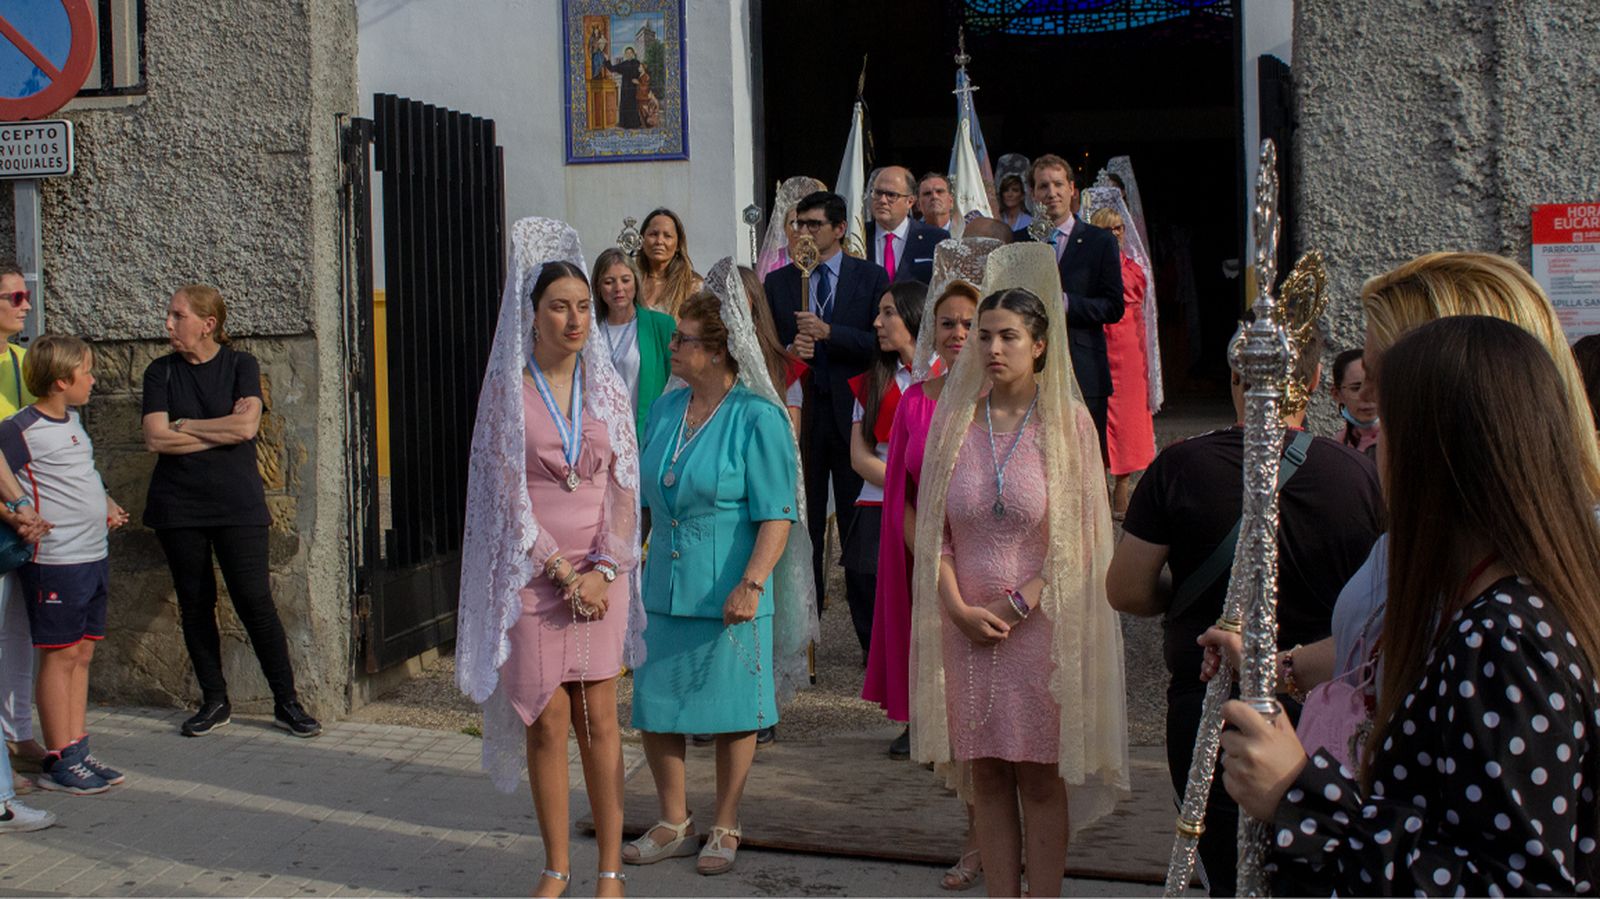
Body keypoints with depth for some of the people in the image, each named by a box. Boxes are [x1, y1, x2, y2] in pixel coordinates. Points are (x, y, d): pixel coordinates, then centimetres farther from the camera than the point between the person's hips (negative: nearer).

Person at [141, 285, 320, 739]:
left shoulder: (241, 365, 1)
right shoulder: (161, 372, 5)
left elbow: (247, 426, -13)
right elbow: (155, 438, -7)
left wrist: (184, 425, -7)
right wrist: (222, 430, -9)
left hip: (237, 503, -2)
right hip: (178, 506, 2)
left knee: (255, 600, -6)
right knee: (195, 604, 6)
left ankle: (286, 701, 3)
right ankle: (214, 701, 18)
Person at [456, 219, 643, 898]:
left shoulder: (606, 385, 7)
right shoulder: (507, 388, -1)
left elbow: (624, 485, 5)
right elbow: (507, 491, -4)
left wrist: (605, 570, -6)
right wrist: (563, 571, -9)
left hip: (600, 574, 2)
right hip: (532, 574, -2)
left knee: (599, 719, 2)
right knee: (547, 721, 1)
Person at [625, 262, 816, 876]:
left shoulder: (757, 418, -12)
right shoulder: (666, 410, 9)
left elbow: (777, 515, -15)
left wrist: (751, 583, -24)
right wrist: (640, 565, 17)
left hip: (728, 594, -6)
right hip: (665, 588, 6)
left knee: (731, 713, 6)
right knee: (654, 707, 8)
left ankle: (724, 829, 22)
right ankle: (674, 824, 25)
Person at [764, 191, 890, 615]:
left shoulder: (871, 277, 3)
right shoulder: (778, 282, 10)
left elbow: (882, 343, -7)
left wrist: (828, 332, -17)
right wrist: (788, 352, -13)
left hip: (852, 413, -2)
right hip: (800, 414, 2)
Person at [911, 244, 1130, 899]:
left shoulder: (1067, 420, -2)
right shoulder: (953, 418, 6)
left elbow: (1082, 534, -4)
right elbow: (933, 527, 5)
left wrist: (1019, 603, -11)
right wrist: (959, 606, -8)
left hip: (1041, 625, -3)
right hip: (968, 626, 3)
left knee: (1040, 777, 3)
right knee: (987, 775, 8)